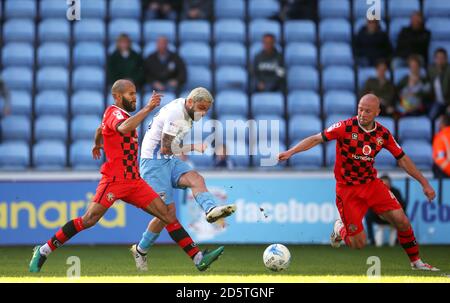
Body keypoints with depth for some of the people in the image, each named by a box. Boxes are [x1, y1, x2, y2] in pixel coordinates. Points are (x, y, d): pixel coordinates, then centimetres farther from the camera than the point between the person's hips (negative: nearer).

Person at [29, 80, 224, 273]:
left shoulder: (122, 114, 18)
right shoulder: (114, 112, -11)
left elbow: (100, 129, 40)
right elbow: (123, 128, -37)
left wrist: (97, 145, 59)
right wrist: (147, 109, -35)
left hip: (134, 181, 9)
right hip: (114, 180, -9)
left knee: (168, 216, 0)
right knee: (88, 220, -13)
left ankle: (198, 258, -3)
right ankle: (43, 251, -1)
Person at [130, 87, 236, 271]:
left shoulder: (186, 112, 10)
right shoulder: (175, 112, -19)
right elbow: (165, 148, -21)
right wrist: (194, 147, -15)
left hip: (169, 160, 9)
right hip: (154, 161, -9)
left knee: (196, 179, -19)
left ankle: (211, 209, -47)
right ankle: (141, 250, 8)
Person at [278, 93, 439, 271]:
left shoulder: (383, 134, -1)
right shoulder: (345, 127, -14)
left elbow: (402, 159, 7)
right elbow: (316, 139, -13)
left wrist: (424, 183, 7)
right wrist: (291, 152, -25)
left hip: (372, 183, 4)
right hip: (347, 189, -4)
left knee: (401, 221, -11)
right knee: (358, 244, -8)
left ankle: (416, 261, 11)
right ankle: (340, 229, 28)